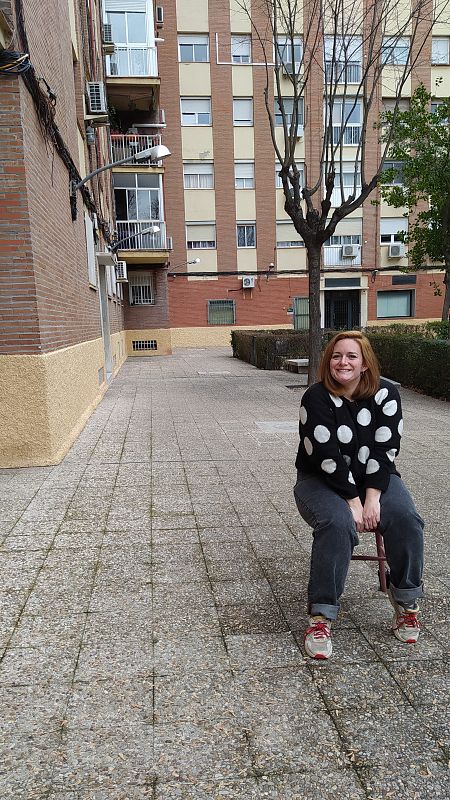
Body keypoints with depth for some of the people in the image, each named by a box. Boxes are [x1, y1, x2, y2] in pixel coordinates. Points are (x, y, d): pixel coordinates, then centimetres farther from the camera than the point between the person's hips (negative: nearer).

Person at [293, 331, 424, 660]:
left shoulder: (385, 394, -6)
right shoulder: (317, 398, -14)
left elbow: (385, 450, -12)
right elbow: (327, 456, -20)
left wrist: (372, 499, -22)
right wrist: (353, 502, -23)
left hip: (374, 478, 3)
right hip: (323, 480, -3)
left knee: (406, 519, -24)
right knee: (337, 524, -32)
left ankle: (407, 604, -4)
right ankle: (321, 617, -23)